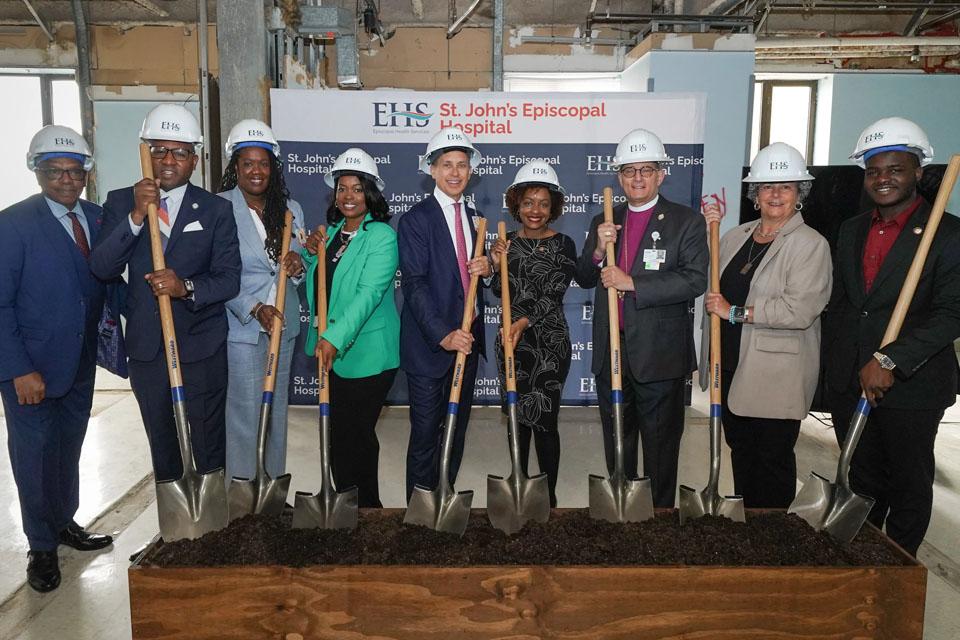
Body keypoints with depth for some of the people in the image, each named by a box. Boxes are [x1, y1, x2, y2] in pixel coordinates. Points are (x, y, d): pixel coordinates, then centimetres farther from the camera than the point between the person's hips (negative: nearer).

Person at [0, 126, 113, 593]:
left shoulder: (98, 218, 3)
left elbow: (108, 280, 11)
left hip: (80, 365, 5)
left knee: (68, 450, 20)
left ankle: (64, 523, 40)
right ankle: (42, 547, 27)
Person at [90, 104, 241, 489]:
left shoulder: (216, 209, -4)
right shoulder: (120, 203, 0)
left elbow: (229, 279, -10)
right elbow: (101, 268, -11)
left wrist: (187, 287, -29)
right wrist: (136, 216, -23)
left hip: (202, 345, -2)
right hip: (146, 346, 3)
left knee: (208, 442, 10)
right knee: (160, 442, 20)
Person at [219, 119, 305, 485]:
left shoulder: (290, 209, 8)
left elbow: (302, 258, 14)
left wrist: (298, 262, -10)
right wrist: (254, 309, -20)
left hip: (283, 323, 5)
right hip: (239, 325, -5)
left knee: (277, 407, 14)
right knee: (244, 410, -2)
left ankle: (275, 480, 28)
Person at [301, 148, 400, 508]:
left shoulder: (382, 237, -13)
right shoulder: (331, 232, 10)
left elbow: (369, 293, -25)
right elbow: (315, 282, 20)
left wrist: (335, 338, -35)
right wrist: (310, 252, 0)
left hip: (366, 353, -7)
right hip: (330, 350, 7)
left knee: (356, 432, 4)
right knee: (338, 430, 15)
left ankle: (367, 504, 24)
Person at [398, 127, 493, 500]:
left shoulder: (473, 216, 12)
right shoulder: (416, 219, -9)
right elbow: (414, 284, -16)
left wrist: (487, 269, -5)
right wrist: (443, 335, -26)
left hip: (466, 338, 7)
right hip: (429, 342, -6)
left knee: (457, 429, 15)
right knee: (425, 433, 0)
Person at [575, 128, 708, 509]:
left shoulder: (686, 222, -5)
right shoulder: (604, 223, 10)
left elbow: (695, 280, -17)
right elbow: (584, 279, 8)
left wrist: (632, 283, -21)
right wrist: (598, 251, -12)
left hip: (659, 357, -5)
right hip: (611, 352, 5)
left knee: (660, 444, 8)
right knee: (616, 442, 19)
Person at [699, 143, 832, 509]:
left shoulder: (811, 244, -11)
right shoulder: (736, 236, 10)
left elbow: (800, 310, -22)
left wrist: (735, 312, -18)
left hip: (775, 377, -6)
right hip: (730, 367, 7)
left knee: (773, 459, 6)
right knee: (740, 451, 19)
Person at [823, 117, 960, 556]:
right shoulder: (851, 230, 10)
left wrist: (890, 360, -24)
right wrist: (833, 368, 10)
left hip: (911, 385, -5)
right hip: (848, 383, 5)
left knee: (909, 484, 12)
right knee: (862, 482, 17)